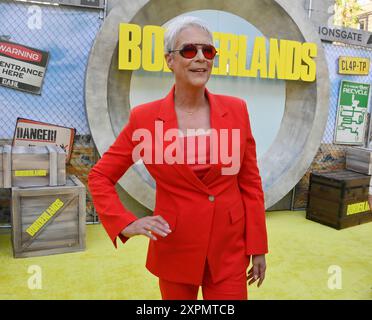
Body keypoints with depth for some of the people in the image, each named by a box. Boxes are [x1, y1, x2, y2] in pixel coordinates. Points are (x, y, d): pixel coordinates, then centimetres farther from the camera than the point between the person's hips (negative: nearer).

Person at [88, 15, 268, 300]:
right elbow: (100, 176, 0)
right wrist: (125, 224, -12)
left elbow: (250, 181, 1)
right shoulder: (145, 117, -9)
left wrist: (258, 247, 2)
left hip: (230, 249, 1)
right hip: (175, 249, 0)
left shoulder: (236, 109, -4)